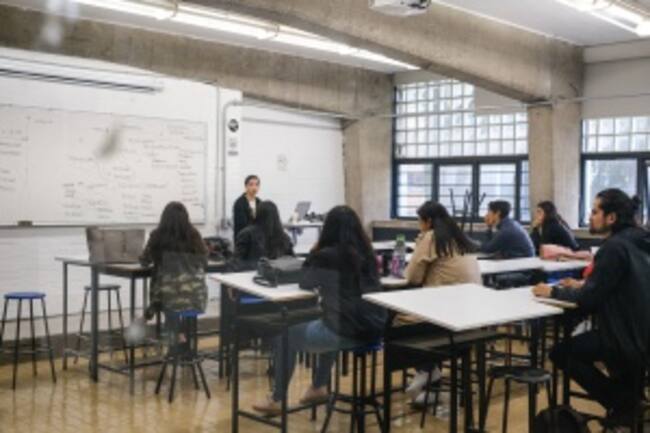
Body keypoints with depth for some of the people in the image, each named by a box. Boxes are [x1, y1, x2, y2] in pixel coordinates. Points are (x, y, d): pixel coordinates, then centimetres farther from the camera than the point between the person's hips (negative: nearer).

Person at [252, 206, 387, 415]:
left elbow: (305, 284, 5)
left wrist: (314, 252, 10)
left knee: (286, 336, 15)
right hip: (374, 329, 7)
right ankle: (318, 388, 45)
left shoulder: (326, 256, -12)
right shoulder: (367, 253, 7)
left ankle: (277, 400, 24)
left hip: (346, 332, -7)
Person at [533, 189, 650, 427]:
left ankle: (622, 407, 9)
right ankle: (629, 397, 29)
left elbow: (588, 299, -18)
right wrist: (584, 286, 9)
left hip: (629, 337, -10)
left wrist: (553, 292, -4)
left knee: (561, 352, 2)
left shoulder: (615, 247, -20)